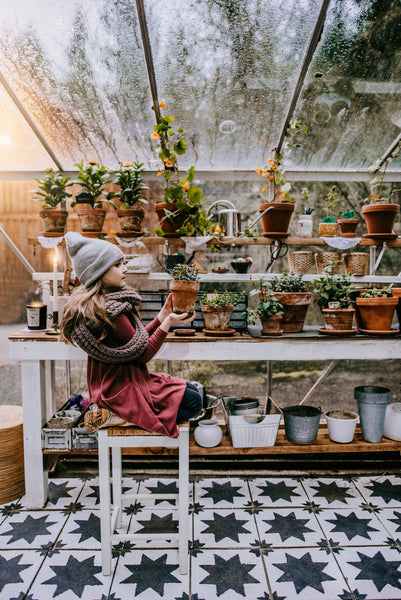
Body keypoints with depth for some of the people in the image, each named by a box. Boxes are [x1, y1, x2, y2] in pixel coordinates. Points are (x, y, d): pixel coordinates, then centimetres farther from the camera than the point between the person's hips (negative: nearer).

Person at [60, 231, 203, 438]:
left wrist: (163, 314, 3)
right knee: (194, 402, -6)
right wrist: (168, 323, -17)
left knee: (192, 389, 15)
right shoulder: (110, 311, -26)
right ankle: (120, 416, -6)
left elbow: (137, 339, 8)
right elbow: (142, 354, -19)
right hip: (122, 388, -10)